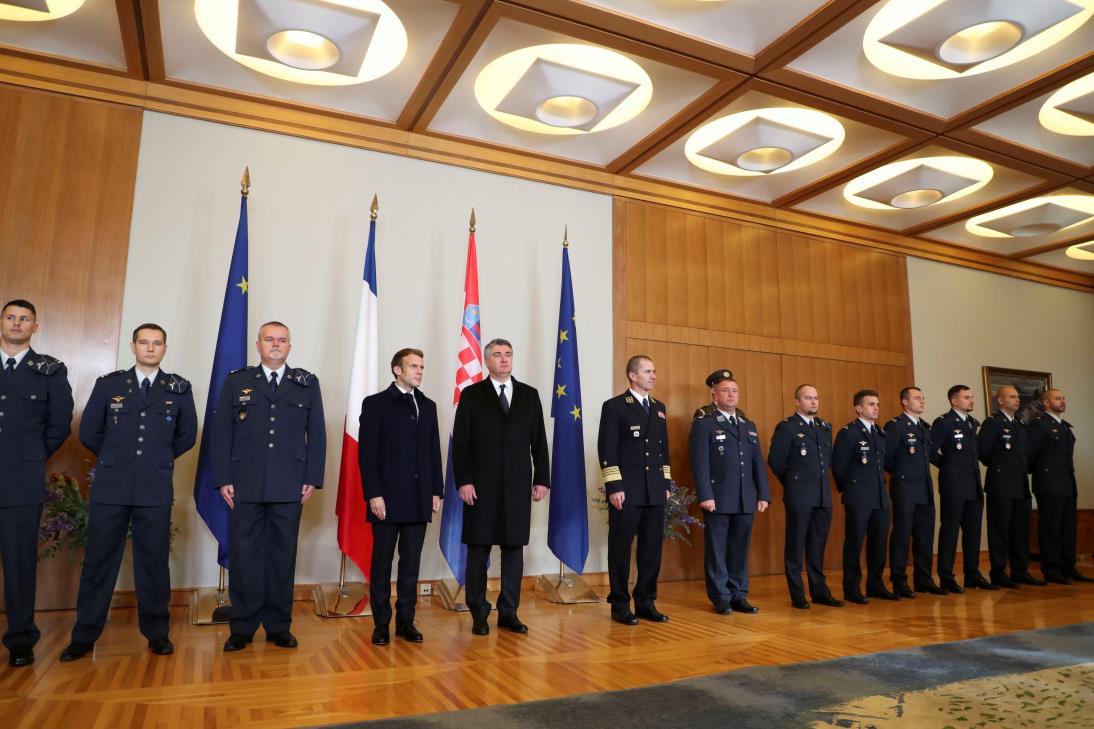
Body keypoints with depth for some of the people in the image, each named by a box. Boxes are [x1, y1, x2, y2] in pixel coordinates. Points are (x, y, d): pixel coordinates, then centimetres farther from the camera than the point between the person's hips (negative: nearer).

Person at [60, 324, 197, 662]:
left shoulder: (179, 389, 5)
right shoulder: (108, 384, 6)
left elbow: (187, 436, 13)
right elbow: (89, 433, 10)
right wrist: (116, 458, 15)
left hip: (156, 489, 0)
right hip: (110, 486, 1)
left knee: (153, 561, 6)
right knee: (98, 560, 5)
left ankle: (156, 632, 16)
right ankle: (85, 635, 19)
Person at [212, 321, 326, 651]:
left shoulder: (307, 383, 8)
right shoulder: (236, 382, 8)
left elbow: (317, 434, 6)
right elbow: (221, 433, 5)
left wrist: (312, 479, -1)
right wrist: (223, 479, -2)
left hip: (289, 488, 0)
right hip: (244, 486, 0)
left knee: (283, 557, 6)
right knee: (243, 556, 5)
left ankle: (279, 626, 17)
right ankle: (242, 627, 17)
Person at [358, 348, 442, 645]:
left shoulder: (428, 406, 13)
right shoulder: (375, 404, -1)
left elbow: (434, 451, 13)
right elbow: (367, 453, -6)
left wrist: (436, 490, 7)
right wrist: (373, 494, -12)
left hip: (419, 499, 4)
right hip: (387, 498, -4)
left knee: (411, 564, 9)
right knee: (382, 563, 6)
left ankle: (406, 621, 19)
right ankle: (381, 624, 17)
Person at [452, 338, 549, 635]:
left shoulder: (529, 395, 9)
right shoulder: (471, 395, 2)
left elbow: (538, 441, 8)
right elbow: (460, 442, -1)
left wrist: (541, 479, 2)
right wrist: (464, 481, -9)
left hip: (518, 485, 2)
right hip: (481, 485, -2)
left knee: (514, 547, 7)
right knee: (478, 548, 5)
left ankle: (508, 612, 17)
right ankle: (479, 613, 16)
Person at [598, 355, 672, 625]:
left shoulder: (659, 408, 15)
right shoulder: (614, 406, -3)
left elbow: (664, 448, 18)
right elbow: (606, 450, -8)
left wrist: (666, 483, 13)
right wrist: (614, 487, -14)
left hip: (655, 492, 6)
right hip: (626, 492, -6)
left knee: (652, 549, 8)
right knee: (621, 549, 3)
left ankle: (646, 602, 20)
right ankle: (620, 605, 13)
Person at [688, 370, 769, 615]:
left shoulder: (749, 425, 17)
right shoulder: (704, 423, -2)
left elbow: (758, 463, 15)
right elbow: (700, 463, -9)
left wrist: (763, 494, 8)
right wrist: (705, 495, -16)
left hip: (746, 500, 5)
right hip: (718, 499, -5)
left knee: (740, 549, 10)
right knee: (717, 549, 3)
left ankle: (739, 596, 20)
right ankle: (721, 598, 13)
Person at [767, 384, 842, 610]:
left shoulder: (825, 427, 13)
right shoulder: (786, 427, -6)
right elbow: (775, 460, -7)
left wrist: (820, 478, 14)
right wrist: (792, 481, 3)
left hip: (823, 495, 6)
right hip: (799, 496, -6)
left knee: (818, 545, 12)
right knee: (796, 545, 3)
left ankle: (819, 591, 22)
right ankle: (797, 595, 11)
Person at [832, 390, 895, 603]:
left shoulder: (880, 433, 14)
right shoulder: (848, 433, -8)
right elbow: (838, 466, -8)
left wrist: (880, 484, 13)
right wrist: (847, 489, 0)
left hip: (880, 496, 7)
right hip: (858, 498, -7)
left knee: (879, 542, 10)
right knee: (854, 543, -1)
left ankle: (875, 585, 22)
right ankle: (852, 589, 7)